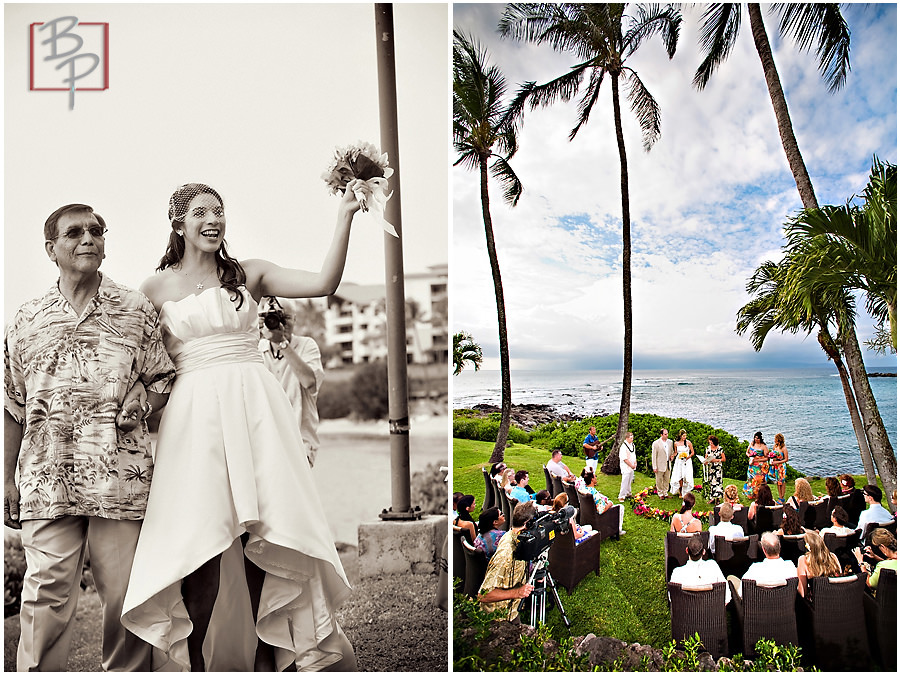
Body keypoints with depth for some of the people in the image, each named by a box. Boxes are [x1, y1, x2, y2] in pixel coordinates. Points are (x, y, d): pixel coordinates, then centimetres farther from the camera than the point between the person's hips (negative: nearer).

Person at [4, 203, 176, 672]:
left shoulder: (137, 311, 9)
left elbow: (163, 378, 16)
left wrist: (144, 400, -7)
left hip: (120, 476, 0)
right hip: (46, 478, 1)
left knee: (124, 592, 3)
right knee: (46, 595, -3)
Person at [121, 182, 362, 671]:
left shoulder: (249, 274, 11)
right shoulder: (157, 287, 9)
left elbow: (324, 283, -2)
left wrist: (344, 217, -6)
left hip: (255, 405, 1)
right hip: (195, 410, -1)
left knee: (264, 529, -1)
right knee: (201, 537, -4)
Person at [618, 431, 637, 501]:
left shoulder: (632, 445, 10)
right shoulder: (623, 447, -17)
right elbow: (624, 459, -19)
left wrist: (635, 462, 8)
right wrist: (631, 465, -14)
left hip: (632, 467, 8)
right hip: (626, 467, -8)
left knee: (630, 481, 15)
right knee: (625, 482, -9)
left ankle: (628, 494, 27)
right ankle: (621, 496, -5)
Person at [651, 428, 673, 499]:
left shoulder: (670, 442, 5)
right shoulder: (656, 443, -10)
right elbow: (653, 456, -9)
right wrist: (654, 467, -12)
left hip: (668, 464, 5)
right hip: (660, 465, -4)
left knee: (666, 480, 12)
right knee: (659, 480, 5)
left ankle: (665, 493, 24)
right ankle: (660, 494, 17)